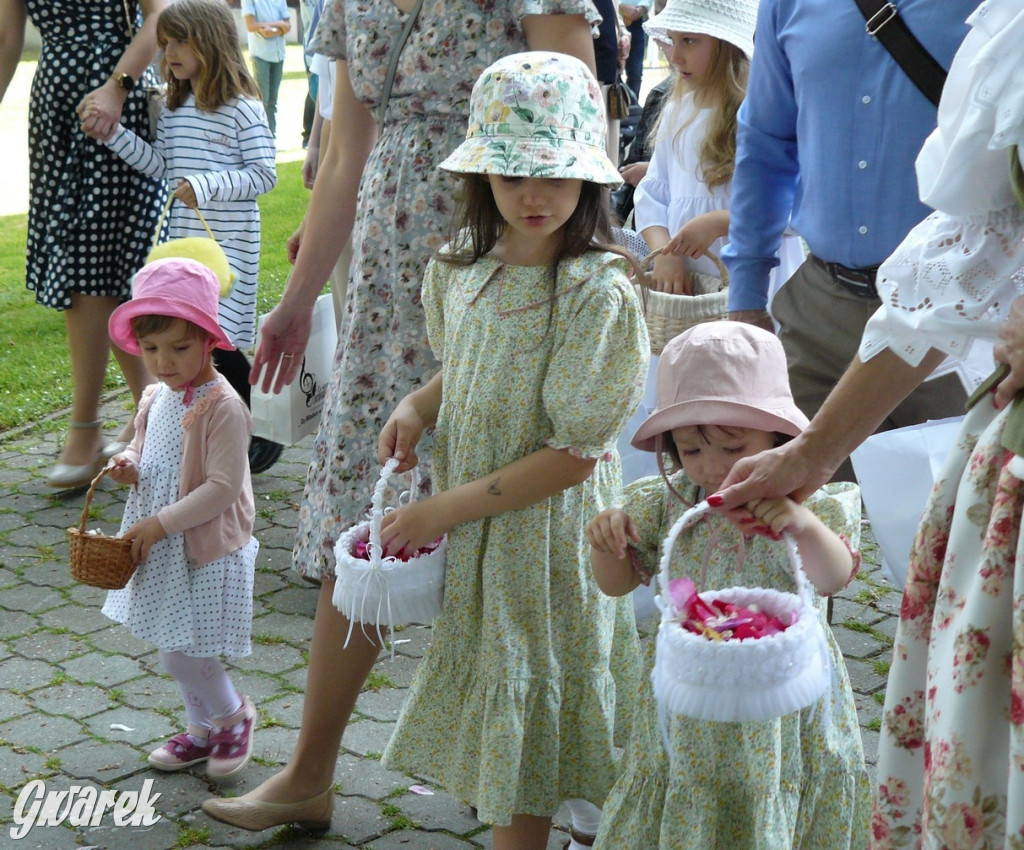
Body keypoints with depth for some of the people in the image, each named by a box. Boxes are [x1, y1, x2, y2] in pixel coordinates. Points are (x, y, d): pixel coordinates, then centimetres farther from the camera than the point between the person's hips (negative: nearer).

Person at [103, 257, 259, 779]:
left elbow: (223, 488, -23)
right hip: (161, 548, 8)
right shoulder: (155, 398, 4)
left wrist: (160, 524, -21)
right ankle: (203, 729, 35)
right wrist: (130, 466, -4)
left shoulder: (221, 407, -21)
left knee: (182, 653, -5)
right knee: (174, 648, 16)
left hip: (208, 550, -8)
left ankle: (233, 715, 22)